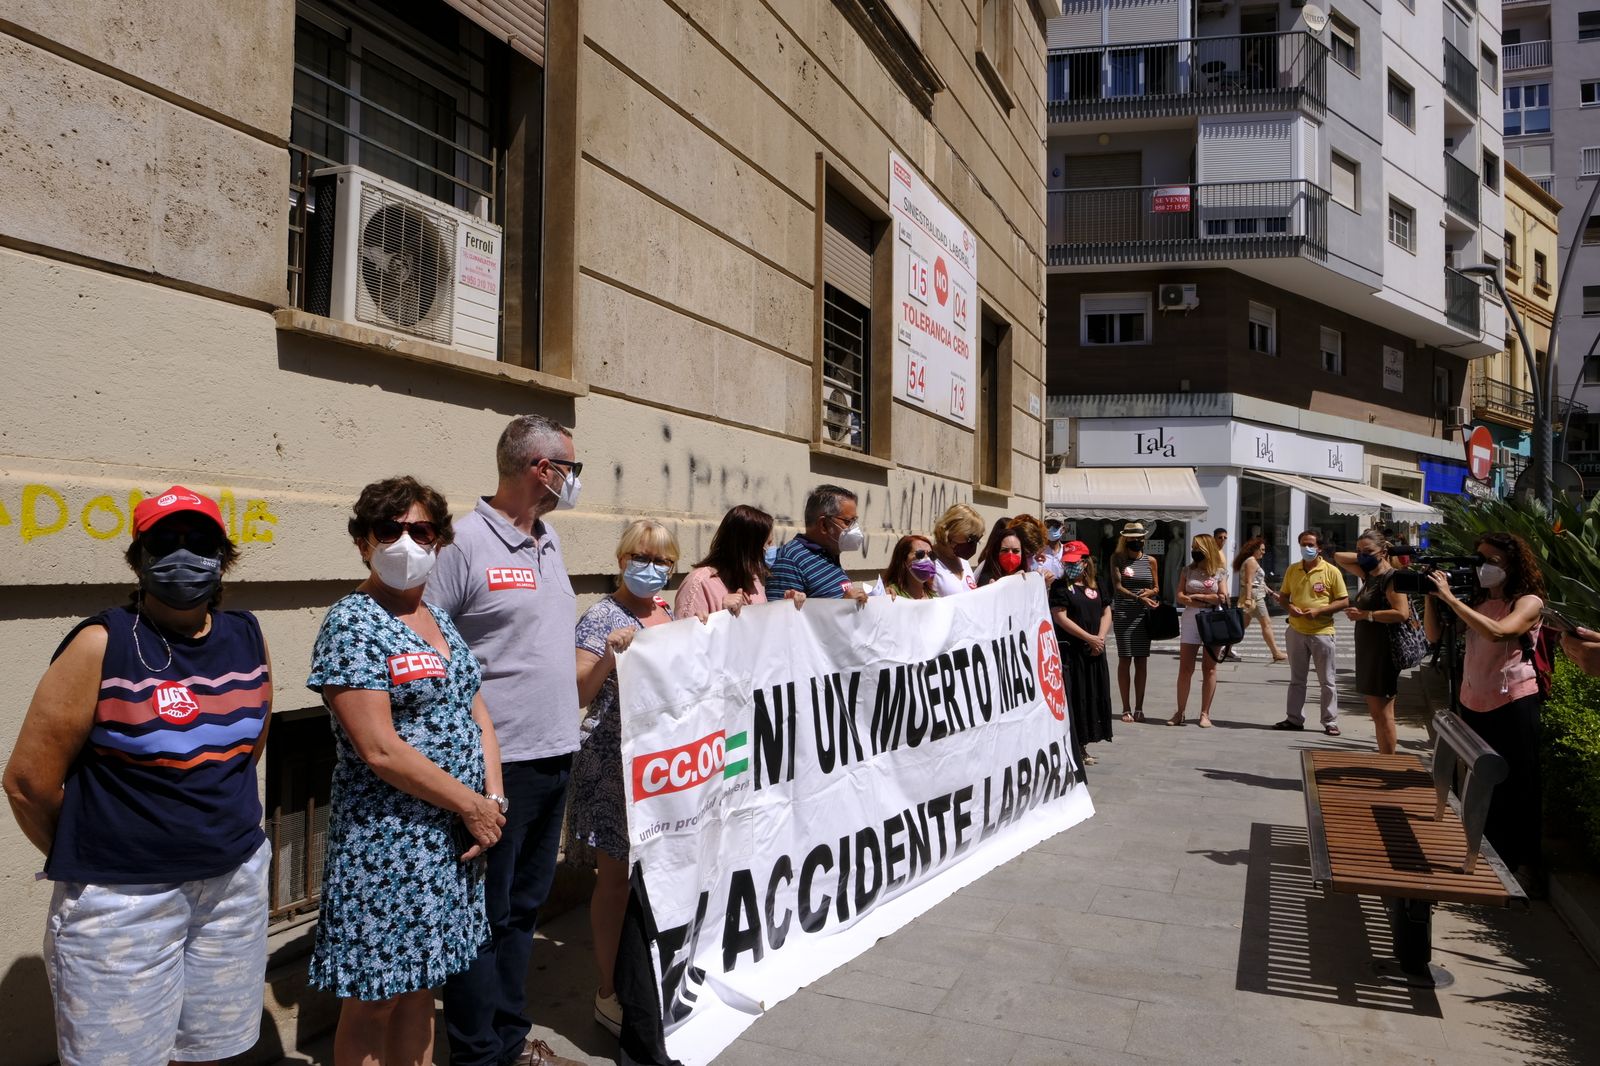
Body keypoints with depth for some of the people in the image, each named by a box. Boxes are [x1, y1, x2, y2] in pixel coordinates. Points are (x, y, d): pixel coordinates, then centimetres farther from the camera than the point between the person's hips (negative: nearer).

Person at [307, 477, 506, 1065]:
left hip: (452, 839, 7)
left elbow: (475, 713, 11)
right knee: (373, 1001, 7)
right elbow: (378, 749, -20)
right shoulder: (351, 625, -13)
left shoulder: (438, 619, 10)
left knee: (420, 985, 18)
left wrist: (494, 798, -3)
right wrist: (471, 806, -14)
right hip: (387, 844, -7)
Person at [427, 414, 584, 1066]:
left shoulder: (549, 542, 12)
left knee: (524, 907, 19)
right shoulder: (465, 543, -13)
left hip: (556, 753, 8)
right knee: (484, 916, 5)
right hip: (498, 762, -8)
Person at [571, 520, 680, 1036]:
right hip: (614, 763, -7)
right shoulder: (602, 617, -9)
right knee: (618, 874, 2)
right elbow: (578, 694, -16)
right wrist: (607, 656, -31)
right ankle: (609, 993, 15)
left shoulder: (664, 613, 12)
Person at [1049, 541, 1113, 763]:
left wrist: (1101, 638, -5)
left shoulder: (1095, 586, 12)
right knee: (1072, 698, -6)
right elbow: (1060, 617, -13)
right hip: (1069, 650, -6)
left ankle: (1081, 746, 21)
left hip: (1094, 652, 6)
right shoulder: (1060, 587, -4)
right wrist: (1090, 638, -14)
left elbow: (1106, 613, 13)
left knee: (1092, 697, 10)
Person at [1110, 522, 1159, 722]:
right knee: (1125, 659, -1)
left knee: (1142, 660, 3)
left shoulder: (1150, 561, 10)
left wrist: (1150, 592, -7)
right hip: (1123, 614, -3)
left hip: (1144, 614, 3)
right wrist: (1139, 598, -22)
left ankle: (1139, 708, 10)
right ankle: (1126, 709, 4)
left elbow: (1157, 588, 16)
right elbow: (1117, 586, -8)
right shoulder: (1118, 558, 2)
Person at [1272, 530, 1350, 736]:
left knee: (1327, 681, 4)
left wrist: (1318, 611, -17)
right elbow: (1282, 596, 15)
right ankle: (1295, 719, 19)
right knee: (1296, 679, 11)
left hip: (1322, 632, -4)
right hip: (1296, 631, 4)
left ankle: (1330, 722, 11)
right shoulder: (1292, 570, 7)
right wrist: (1289, 607, -7)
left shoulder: (1331, 571, -6)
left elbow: (1344, 602, -6)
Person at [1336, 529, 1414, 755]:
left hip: (1384, 650, -9)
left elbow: (1402, 614, -25)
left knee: (1382, 713, -6)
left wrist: (1366, 614, -21)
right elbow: (1339, 557, 23)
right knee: (1376, 712, 13)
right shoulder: (1368, 574, 12)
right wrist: (1362, 557, 9)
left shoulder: (1391, 578, -13)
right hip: (1368, 650, 9)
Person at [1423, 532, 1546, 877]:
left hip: (1513, 705, -6)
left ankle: (1521, 865, 16)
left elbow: (1497, 632, -28)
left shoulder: (1528, 602, -9)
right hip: (1473, 704, 6)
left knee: (1515, 789, 3)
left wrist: (1450, 597, -26)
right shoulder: (1477, 601, 9)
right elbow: (1434, 634, 5)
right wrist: (1431, 595, -7)